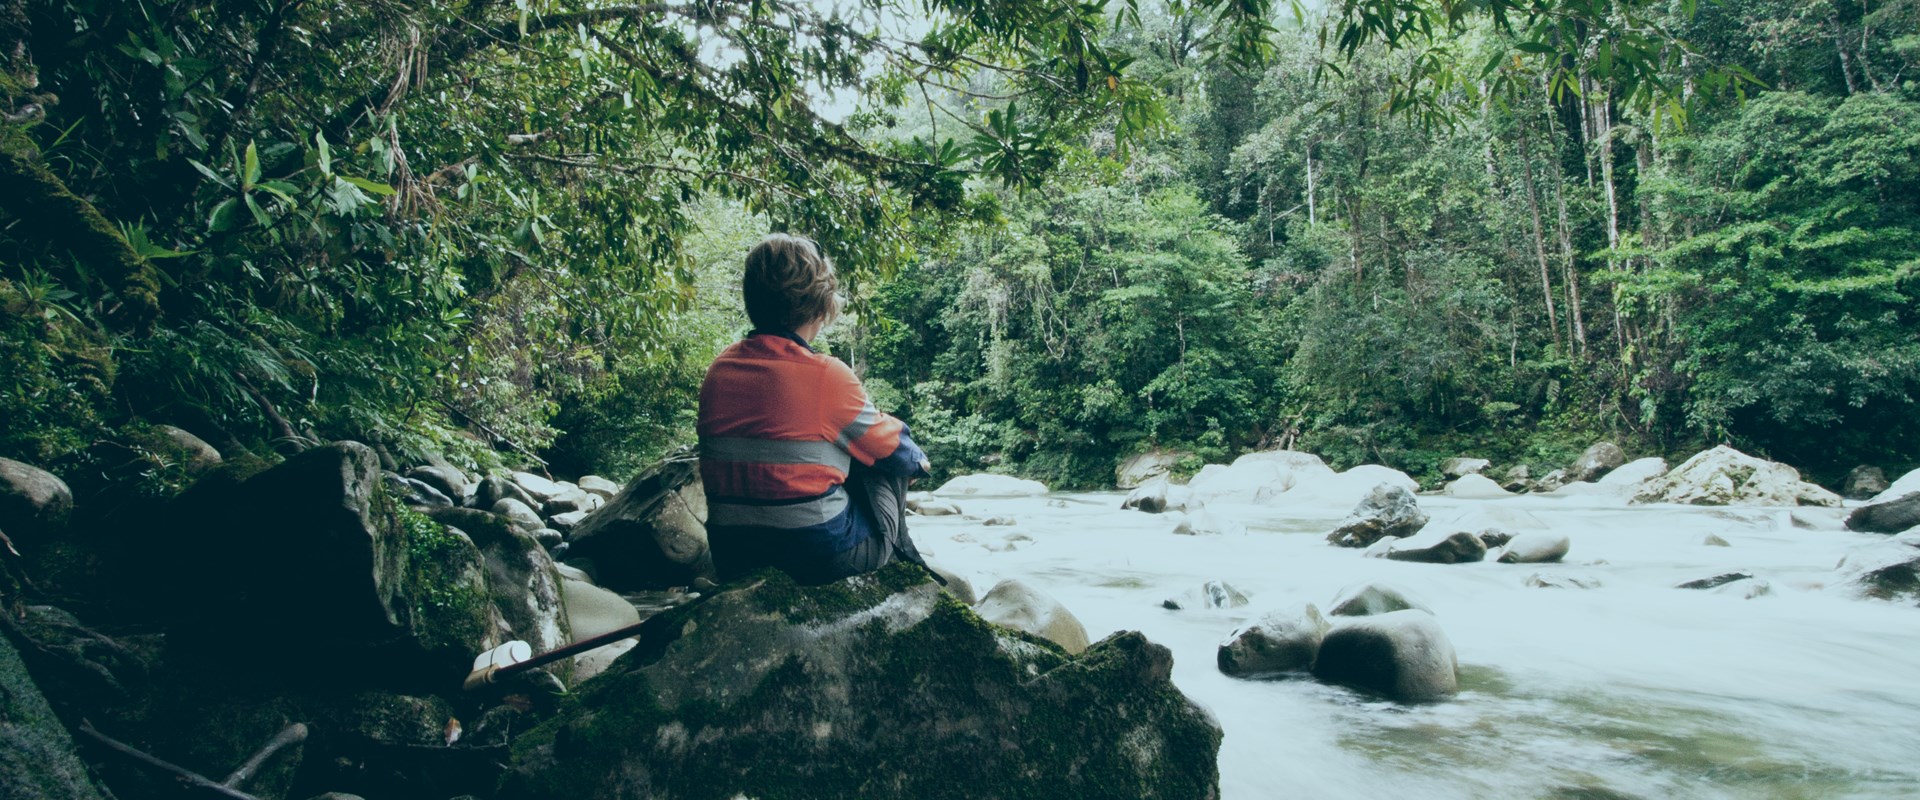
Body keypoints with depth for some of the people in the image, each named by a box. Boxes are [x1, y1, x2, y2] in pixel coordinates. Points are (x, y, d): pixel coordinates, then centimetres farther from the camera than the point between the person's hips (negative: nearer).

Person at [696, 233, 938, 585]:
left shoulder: (719, 369, 1)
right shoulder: (825, 375, -15)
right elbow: (899, 454, -3)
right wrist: (919, 460, 22)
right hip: (818, 556, -6)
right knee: (889, 459, 17)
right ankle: (896, 556, 30)